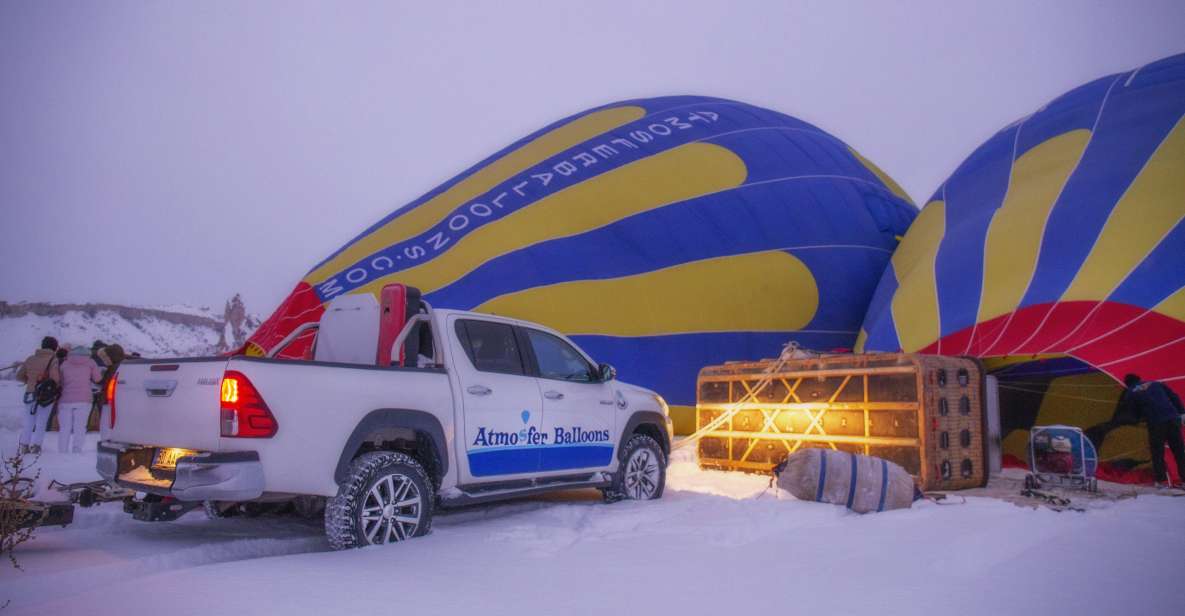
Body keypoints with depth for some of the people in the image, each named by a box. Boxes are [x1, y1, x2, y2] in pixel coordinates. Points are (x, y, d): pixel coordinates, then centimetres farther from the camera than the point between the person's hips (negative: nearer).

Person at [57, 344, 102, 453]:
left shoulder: (64, 364, 12)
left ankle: (62, 451, 2)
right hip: (83, 400, -1)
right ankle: (77, 450, -8)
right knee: (80, 427, 0)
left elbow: (60, 382, 11)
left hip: (66, 400, 1)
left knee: (65, 428, 6)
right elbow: (97, 379, 8)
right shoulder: (90, 363, 8)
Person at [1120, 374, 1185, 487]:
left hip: (1155, 423, -3)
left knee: (1157, 453, 9)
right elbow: (1174, 396, 11)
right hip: (1173, 418, 3)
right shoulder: (1155, 383, 17)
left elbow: (1134, 415, 12)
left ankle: (1162, 480, 10)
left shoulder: (1130, 394, 10)